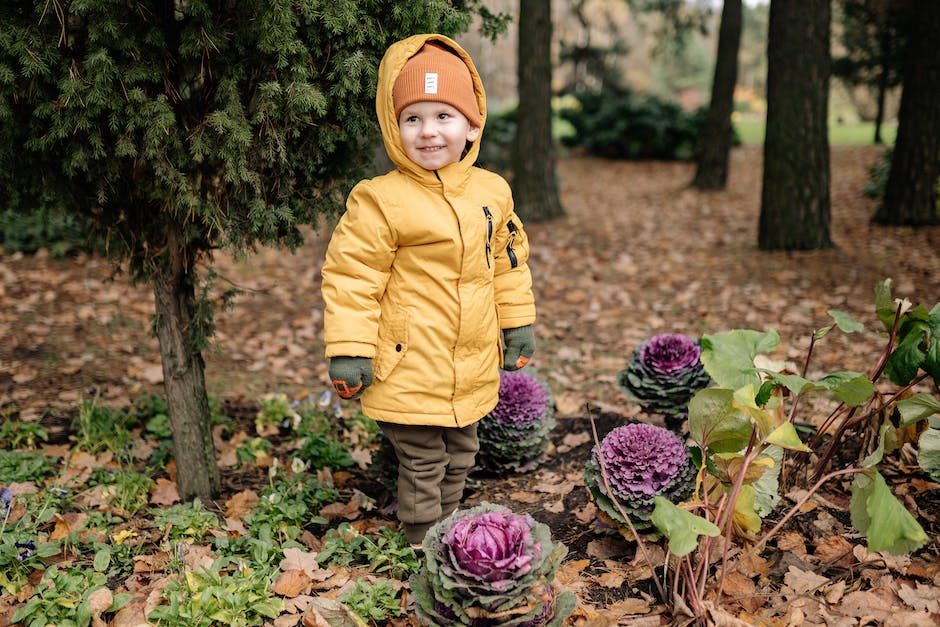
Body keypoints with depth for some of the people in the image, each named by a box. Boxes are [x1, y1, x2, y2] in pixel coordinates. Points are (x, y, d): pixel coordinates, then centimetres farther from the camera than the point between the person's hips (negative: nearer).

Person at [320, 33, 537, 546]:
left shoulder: (492, 192, 2)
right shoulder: (381, 201, -16)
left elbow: (508, 262, 13)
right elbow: (351, 276, -14)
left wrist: (519, 325, 16)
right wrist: (349, 350, -16)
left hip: (473, 368, 6)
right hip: (410, 369, -6)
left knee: (460, 456, 22)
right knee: (422, 465, 8)